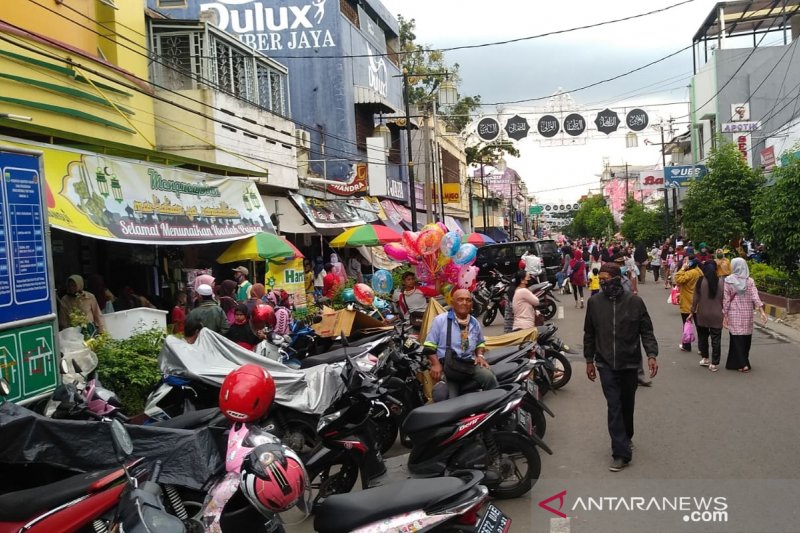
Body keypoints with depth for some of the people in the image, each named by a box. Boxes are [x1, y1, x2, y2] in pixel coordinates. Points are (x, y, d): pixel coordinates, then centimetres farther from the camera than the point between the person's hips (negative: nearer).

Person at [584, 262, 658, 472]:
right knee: (614, 407, -6)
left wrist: (651, 354, -14)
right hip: (606, 364, 0)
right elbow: (589, 334, 6)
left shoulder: (635, 302, -7)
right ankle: (622, 452, -3)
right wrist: (589, 360, 8)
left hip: (629, 363, 0)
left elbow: (646, 331, -2)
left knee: (627, 405, 15)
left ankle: (626, 438, 38)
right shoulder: (594, 302, -3)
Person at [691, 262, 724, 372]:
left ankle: (704, 358, 25)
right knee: (716, 339, 5)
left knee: (703, 337, 18)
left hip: (702, 315, 0)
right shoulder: (721, 283, -5)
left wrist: (692, 311, 5)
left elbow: (695, 299, -6)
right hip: (716, 316, 0)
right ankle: (714, 364, 6)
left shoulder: (700, 282, -9)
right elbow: (723, 300, 0)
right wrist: (724, 312, 14)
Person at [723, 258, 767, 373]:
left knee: (737, 338, 0)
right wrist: (762, 311, -10)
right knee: (746, 338, 11)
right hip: (747, 314, 2)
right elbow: (755, 297, -9)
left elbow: (726, 300, -5)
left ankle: (742, 364, -7)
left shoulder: (728, 281, -6)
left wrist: (724, 316, -1)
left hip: (734, 314, -2)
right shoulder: (750, 281, -1)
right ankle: (744, 362, 19)